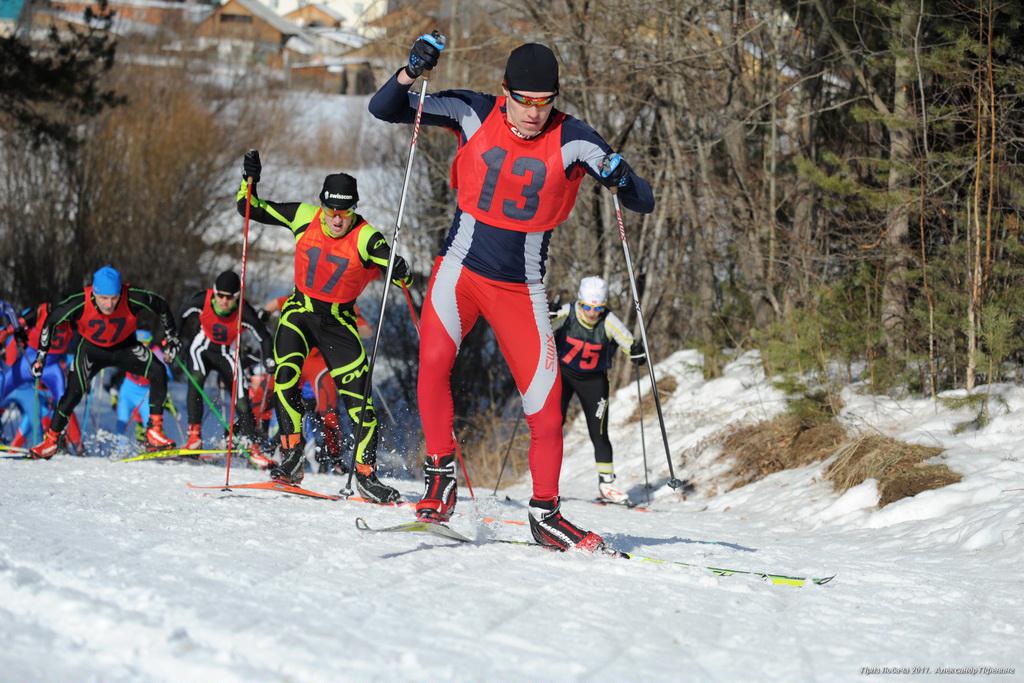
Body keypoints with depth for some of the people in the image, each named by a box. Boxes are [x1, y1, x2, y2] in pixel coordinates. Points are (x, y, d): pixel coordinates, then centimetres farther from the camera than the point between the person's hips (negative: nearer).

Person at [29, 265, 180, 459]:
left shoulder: (132, 299, -33)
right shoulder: (80, 303, -32)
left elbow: (161, 306, -13)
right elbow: (52, 320, -14)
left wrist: (171, 337, -5)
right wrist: (41, 355, -10)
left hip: (124, 346, 1)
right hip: (92, 348, -1)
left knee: (158, 371, -20)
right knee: (75, 390, -19)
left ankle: (154, 432, -12)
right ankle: (51, 440, -2)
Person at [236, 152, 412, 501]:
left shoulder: (365, 238, -19)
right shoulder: (304, 217, -10)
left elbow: (403, 277, -26)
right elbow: (251, 209, 0)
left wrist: (400, 272, -49)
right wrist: (249, 180, -18)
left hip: (339, 321, -1)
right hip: (299, 312, 1)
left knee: (359, 395, -8)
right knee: (285, 375, -22)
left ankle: (366, 475, 3)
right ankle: (292, 457, -13)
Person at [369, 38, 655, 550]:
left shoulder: (571, 140, -9)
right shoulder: (474, 114, -7)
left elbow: (642, 203, -8)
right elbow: (383, 109, -6)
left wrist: (622, 180, -31)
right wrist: (411, 73, -25)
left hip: (521, 288, 1)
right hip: (461, 270, -1)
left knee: (545, 401, -3)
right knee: (434, 359, -27)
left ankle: (545, 512, 13)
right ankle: (440, 470, -9)